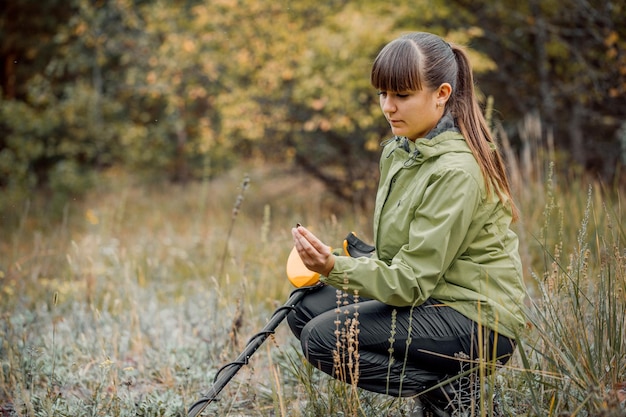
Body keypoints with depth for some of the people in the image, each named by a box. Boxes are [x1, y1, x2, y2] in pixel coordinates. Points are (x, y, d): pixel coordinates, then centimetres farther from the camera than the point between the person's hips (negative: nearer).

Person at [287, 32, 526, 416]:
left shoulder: (456, 170, -22)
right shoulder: (399, 150, 5)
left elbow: (413, 282, -24)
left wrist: (335, 269, -35)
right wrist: (334, 265, 2)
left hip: (476, 320, -10)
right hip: (429, 295, 10)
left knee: (324, 338, -17)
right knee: (305, 311, 5)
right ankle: (438, 376, 7)